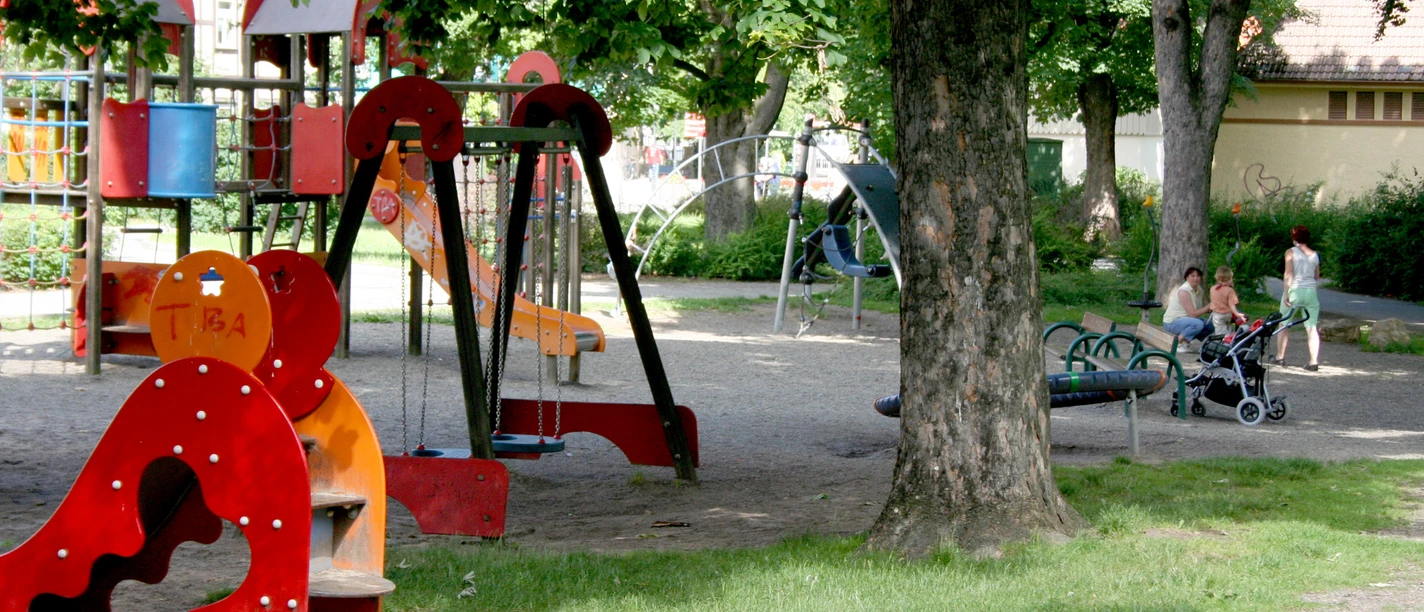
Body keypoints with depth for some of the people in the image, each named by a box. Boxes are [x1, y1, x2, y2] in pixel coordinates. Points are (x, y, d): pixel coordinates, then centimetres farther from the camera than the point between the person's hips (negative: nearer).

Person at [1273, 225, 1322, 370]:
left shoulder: (1291, 252, -3)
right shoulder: (1315, 255, 8)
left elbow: (1288, 274, -12)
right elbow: (1317, 277, 14)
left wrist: (1286, 293, -13)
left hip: (1294, 291, -3)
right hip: (1311, 292, 3)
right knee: (1312, 328, 1)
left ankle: (1280, 357, 17)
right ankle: (1314, 361, -8)